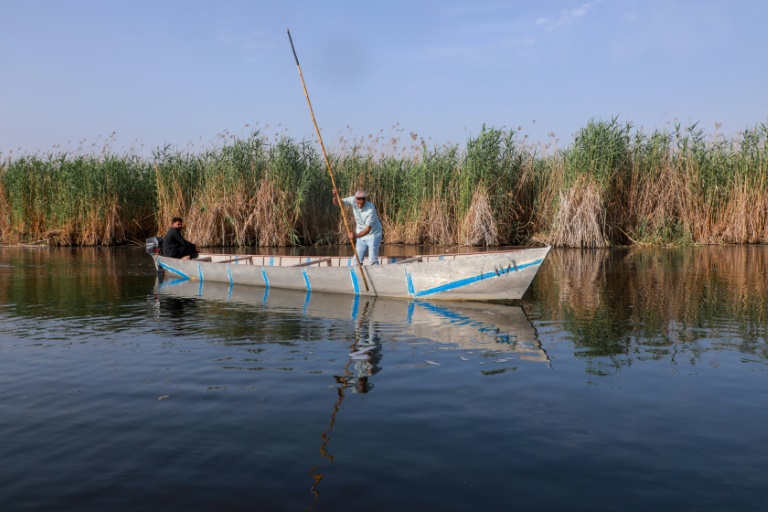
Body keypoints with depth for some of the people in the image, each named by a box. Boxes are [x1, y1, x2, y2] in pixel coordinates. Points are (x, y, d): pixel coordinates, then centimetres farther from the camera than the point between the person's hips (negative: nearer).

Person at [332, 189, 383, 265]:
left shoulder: (370, 210, -31)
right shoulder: (353, 200, -17)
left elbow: (368, 229, -29)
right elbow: (336, 203, -13)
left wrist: (355, 236, -44)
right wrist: (335, 196, -35)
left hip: (373, 235, -5)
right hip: (361, 235, 5)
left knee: (373, 262, -7)